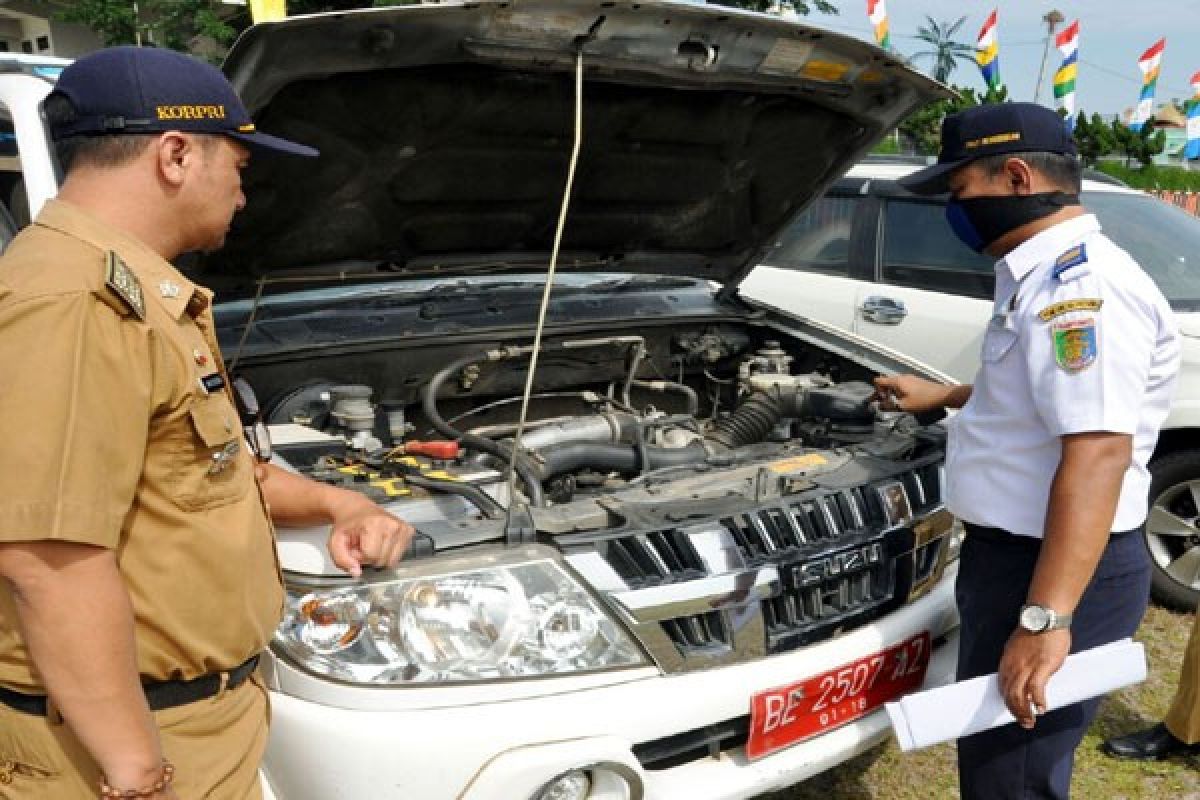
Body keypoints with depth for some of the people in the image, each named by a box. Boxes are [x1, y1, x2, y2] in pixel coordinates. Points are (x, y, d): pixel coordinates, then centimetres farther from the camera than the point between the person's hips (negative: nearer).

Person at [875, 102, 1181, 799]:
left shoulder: (1080, 283, -22)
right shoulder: (1051, 275, 13)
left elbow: (1098, 453, -31)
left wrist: (1045, 619, -34)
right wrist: (943, 396, 36)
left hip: (1057, 574, -11)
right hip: (1016, 555, 11)